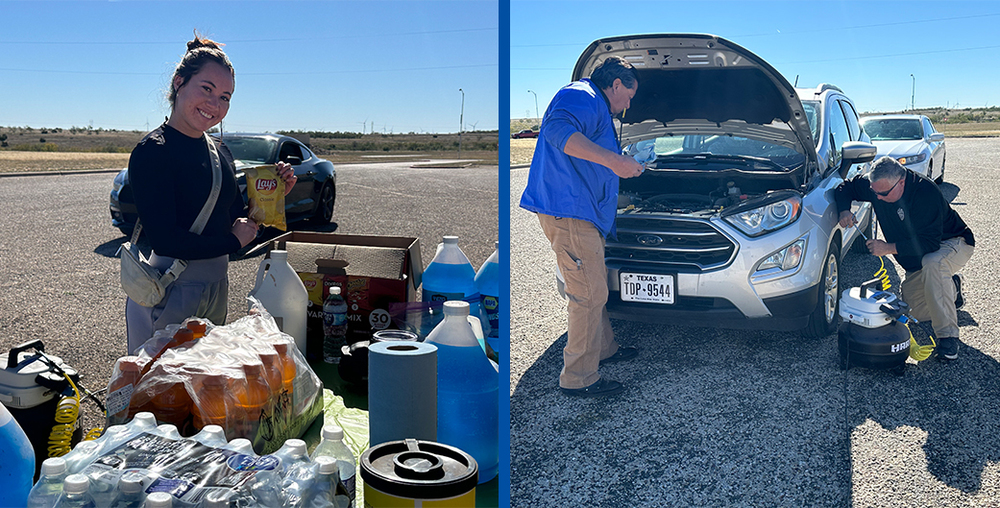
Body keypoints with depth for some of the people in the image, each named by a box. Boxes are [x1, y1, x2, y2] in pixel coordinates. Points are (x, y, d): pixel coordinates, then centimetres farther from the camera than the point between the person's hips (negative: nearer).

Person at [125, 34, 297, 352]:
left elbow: (238, 220, 13)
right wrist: (232, 242, -12)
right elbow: (164, 239, -21)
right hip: (169, 293, -7)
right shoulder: (151, 152, -14)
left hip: (217, 287, 7)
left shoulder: (221, 152, 8)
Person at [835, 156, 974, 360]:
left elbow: (929, 243, -36)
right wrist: (844, 210, -18)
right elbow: (846, 187, 2)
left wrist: (888, 248, -36)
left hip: (953, 243, -7)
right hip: (917, 260, 7)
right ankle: (950, 288, 29)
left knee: (932, 264, -42)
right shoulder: (878, 184, -14)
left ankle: (948, 336, -33)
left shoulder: (926, 193, -34)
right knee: (914, 312, -1)